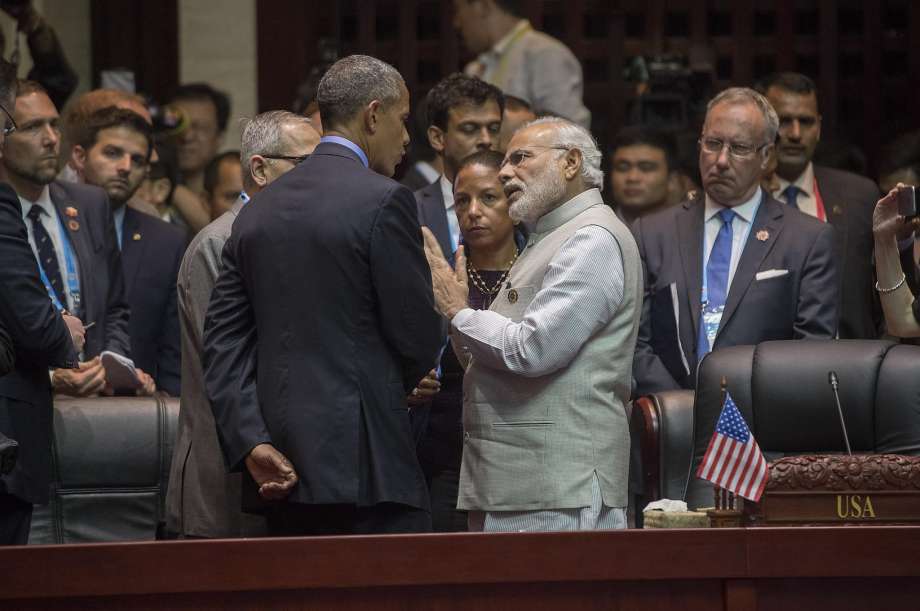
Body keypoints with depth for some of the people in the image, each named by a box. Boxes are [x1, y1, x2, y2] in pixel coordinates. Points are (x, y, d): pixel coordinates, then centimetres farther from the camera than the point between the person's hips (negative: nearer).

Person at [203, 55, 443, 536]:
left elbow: (222, 341, 7)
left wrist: (251, 442, -1)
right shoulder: (383, 201, -8)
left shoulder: (259, 211, 13)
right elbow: (419, 341, -7)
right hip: (365, 461, -7)